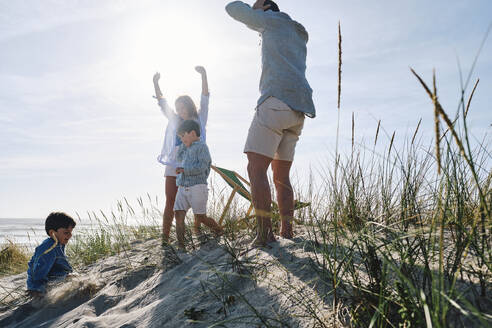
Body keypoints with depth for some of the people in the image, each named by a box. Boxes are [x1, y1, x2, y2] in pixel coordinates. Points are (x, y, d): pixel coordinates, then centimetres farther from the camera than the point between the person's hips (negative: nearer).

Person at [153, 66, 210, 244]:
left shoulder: (199, 119, 10)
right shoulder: (174, 120, 16)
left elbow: (204, 99, 1)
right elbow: (162, 102, 18)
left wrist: (204, 75, -8)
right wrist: (156, 83, 10)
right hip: (173, 166, 2)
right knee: (170, 203, -2)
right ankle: (165, 238, 0)